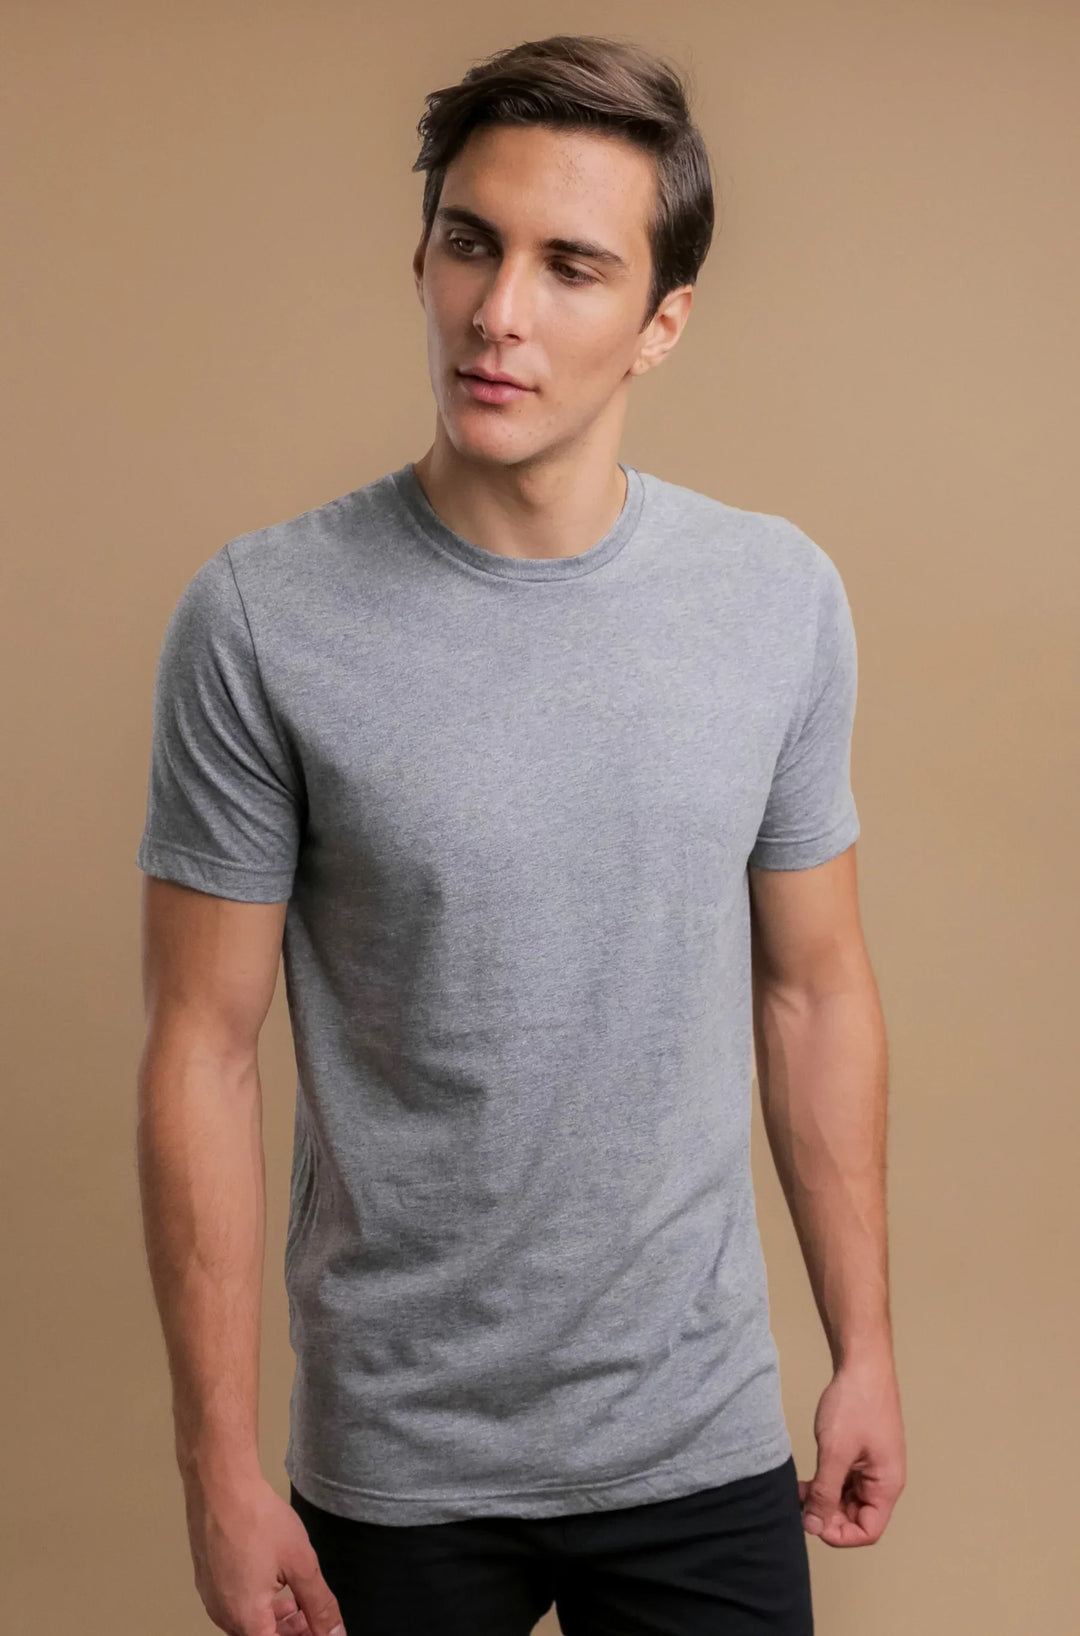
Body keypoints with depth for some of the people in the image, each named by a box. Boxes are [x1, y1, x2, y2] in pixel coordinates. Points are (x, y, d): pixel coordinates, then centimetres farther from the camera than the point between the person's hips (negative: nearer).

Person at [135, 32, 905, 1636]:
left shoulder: (784, 598, -4)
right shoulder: (259, 618, -13)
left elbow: (815, 990, 5)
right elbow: (206, 1049, -9)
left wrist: (866, 1346, 7)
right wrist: (221, 1467, -7)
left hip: (706, 1442, 2)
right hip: (397, 1463, -2)